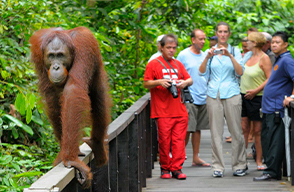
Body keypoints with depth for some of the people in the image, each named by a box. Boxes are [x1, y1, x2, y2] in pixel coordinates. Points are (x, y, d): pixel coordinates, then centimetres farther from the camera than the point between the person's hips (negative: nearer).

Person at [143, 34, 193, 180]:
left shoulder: (178, 64, 18)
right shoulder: (154, 64, 3)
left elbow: (190, 80, 19)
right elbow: (146, 84, 1)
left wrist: (185, 82, -4)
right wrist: (159, 82, -16)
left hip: (180, 111, 4)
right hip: (163, 111, -4)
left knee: (179, 140, -1)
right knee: (164, 140, -3)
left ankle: (176, 168, 4)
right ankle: (165, 168, 8)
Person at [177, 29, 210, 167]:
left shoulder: (205, 56, 13)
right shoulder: (183, 55, -4)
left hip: (203, 98, 6)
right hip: (189, 99, -6)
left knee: (198, 128, 9)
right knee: (187, 129, -8)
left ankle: (196, 158, 15)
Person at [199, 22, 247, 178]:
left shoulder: (235, 51, 7)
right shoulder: (210, 51, 11)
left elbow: (240, 72, -6)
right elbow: (202, 72, -1)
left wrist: (230, 56, -17)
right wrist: (208, 57, -16)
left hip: (231, 93, -1)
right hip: (213, 94, 1)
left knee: (236, 131, -1)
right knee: (216, 131, 0)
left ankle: (239, 165, 8)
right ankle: (218, 166, 5)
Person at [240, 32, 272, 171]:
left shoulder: (264, 58, -8)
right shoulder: (247, 56, 12)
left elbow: (270, 79, -13)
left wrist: (256, 91, -17)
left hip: (257, 97, -6)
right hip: (243, 96, 6)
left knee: (258, 131, 0)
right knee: (243, 129, 3)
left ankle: (259, 161, 9)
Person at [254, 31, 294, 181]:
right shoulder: (278, 60, 19)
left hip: (277, 108, -10)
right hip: (269, 107, 10)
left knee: (274, 140, -8)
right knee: (266, 139, 11)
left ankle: (272, 172, -7)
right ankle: (272, 170, 16)